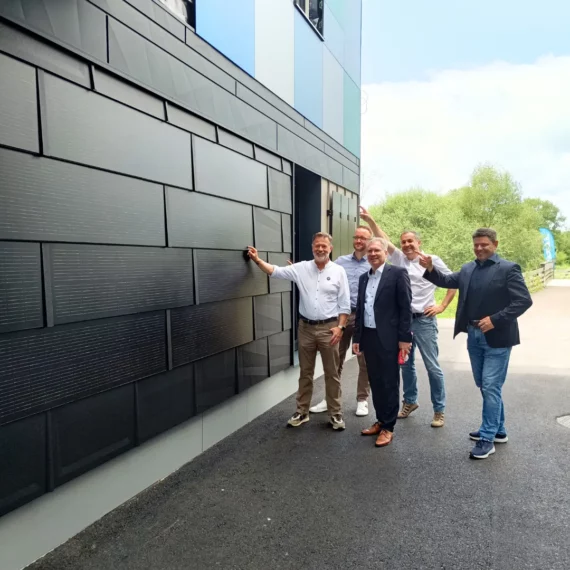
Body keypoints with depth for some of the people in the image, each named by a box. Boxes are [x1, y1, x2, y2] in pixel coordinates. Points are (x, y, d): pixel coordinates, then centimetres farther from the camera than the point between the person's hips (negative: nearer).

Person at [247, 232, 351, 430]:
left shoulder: (338, 271, -2)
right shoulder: (301, 268, 2)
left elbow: (344, 304, -2)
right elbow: (276, 271, -4)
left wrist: (340, 327, -10)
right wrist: (257, 260, -16)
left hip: (329, 328, -2)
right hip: (306, 327, 2)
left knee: (332, 373, 8)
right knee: (305, 372, 13)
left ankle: (335, 413, 21)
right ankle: (302, 412, 25)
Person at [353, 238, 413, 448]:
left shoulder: (397, 273, -6)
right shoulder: (364, 278, 13)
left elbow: (406, 307, -9)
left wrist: (405, 338, -13)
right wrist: (357, 337, 13)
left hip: (388, 337, -6)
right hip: (368, 337, 6)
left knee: (389, 383, 4)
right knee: (375, 382, 14)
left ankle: (388, 427, 15)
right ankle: (380, 421, 29)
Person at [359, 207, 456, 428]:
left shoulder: (432, 260, -2)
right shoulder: (399, 259, 7)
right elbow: (384, 241, -3)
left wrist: (442, 306, -4)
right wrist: (371, 221, -13)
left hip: (424, 320, -4)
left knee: (432, 366, 1)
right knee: (406, 364, 15)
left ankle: (439, 410, 14)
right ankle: (410, 401, 32)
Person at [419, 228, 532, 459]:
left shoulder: (508, 269, -9)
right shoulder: (467, 269, 9)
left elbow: (524, 300, -14)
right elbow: (446, 281, 5)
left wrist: (495, 320, -22)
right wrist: (430, 268, -14)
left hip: (497, 338, -6)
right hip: (474, 336, 7)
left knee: (490, 387, -3)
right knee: (485, 387, 16)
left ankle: (487, 438, 9)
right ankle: (498, 430, 33)